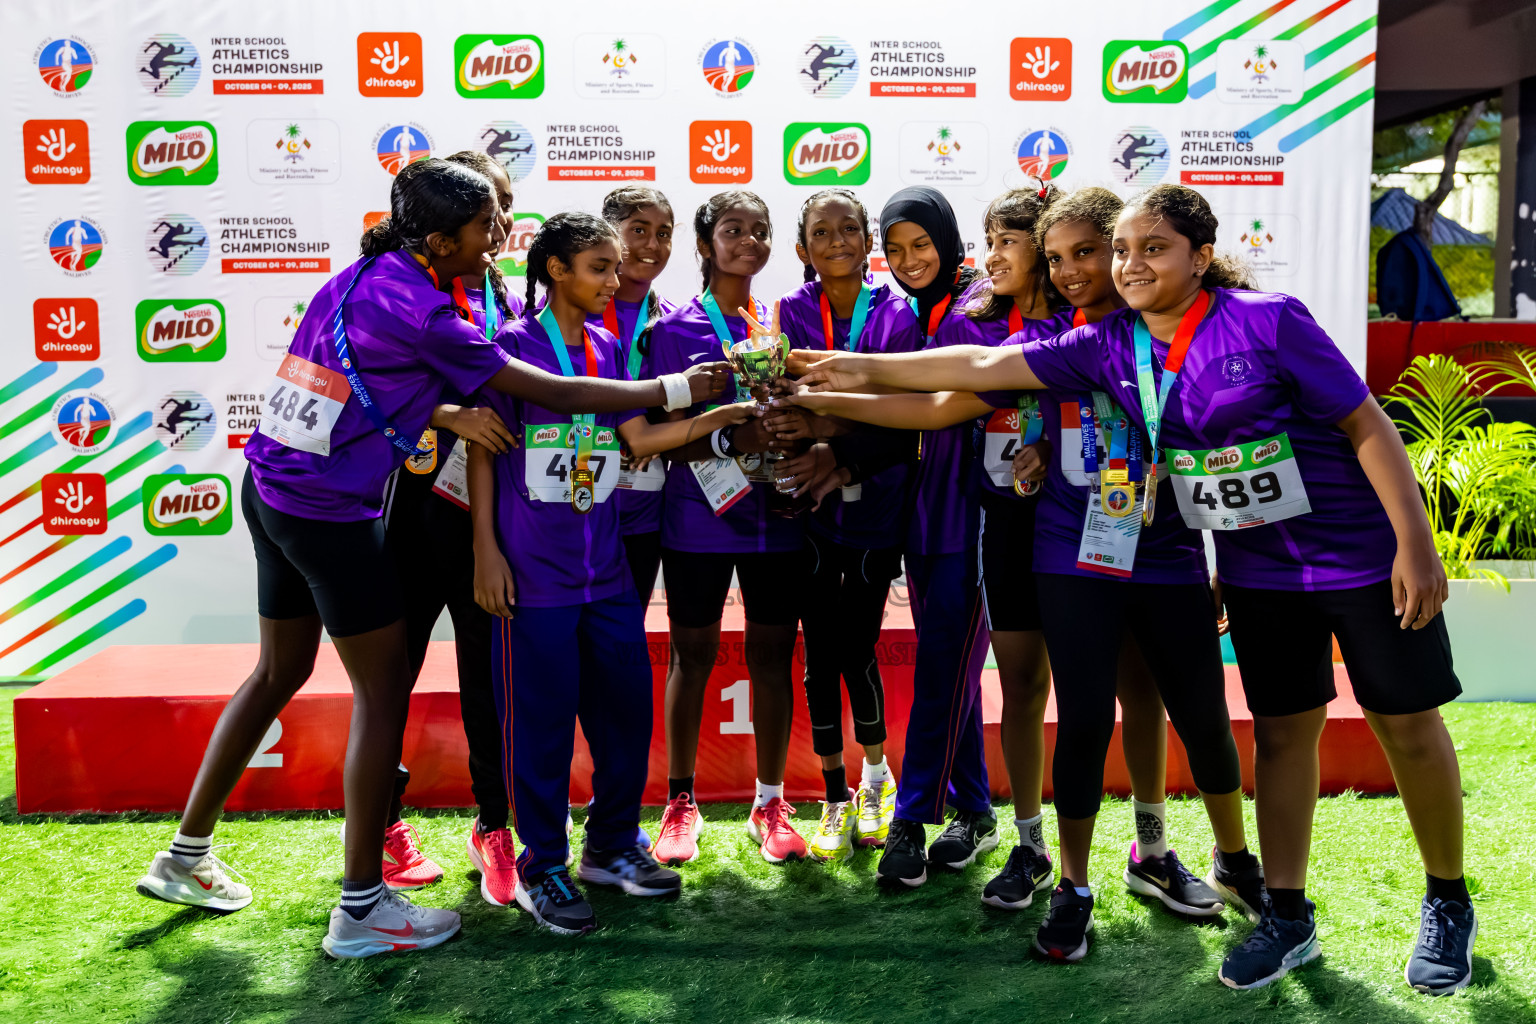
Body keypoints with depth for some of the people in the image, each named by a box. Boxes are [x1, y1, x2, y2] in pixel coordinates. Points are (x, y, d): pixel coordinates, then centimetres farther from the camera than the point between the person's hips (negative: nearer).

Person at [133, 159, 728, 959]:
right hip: (329, 513, -9)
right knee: (383, 690, 1)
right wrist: (681, 389, -11)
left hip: (270, 492, 9)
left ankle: (186, 856, 34)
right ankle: (362, 908, 9)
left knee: (280, 671, 22)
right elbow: (555, 395, -16)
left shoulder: (363, 274, 8)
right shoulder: (419, 313, -18)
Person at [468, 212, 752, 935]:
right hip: (533, 572, -6)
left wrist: (722, 416, -3)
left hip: (606, 569, 6)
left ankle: (611, 845, 28)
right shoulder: (513, 344, -4)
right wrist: (486, 548, -9)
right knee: (540, 719, 1)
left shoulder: (609, 348, 13)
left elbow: (640, 436, 8)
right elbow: (484, 448, -5)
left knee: (626, 706, 10)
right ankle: (541, 868, 16)